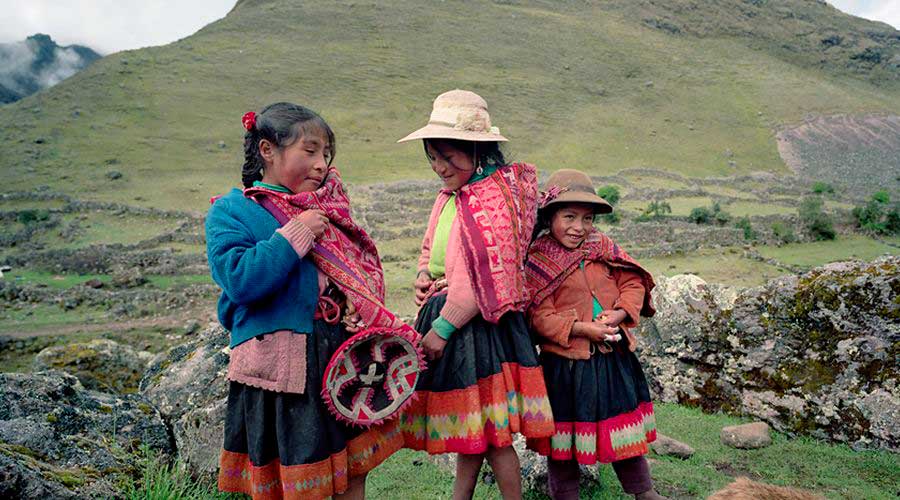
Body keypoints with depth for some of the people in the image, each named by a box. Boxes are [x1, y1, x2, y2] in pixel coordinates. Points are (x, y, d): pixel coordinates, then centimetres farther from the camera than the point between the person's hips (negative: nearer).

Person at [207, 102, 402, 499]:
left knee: (353, 467, 14)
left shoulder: (326, 209, 11)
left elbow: (361, 268, 19)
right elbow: (240, 280, -21)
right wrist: (295, 234, -17)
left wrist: (363, 314, 0)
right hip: (281, 365, -5)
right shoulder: (230, 213, -5)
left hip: (341, 356, 6)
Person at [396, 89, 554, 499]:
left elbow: (486, 281, -23)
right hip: (447, 318, 9)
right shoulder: (451, 195, 9)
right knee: (467, 425, 21)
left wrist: (442, 327, -17)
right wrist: (424, 274, 0)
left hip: (478, 325, -9)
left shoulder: (492, 198, -19)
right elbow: (432, 247, 23)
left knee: (492, 432, 3)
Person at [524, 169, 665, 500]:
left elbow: (634, 282, 5)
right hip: (564, 363, -4)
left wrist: (619, 314, -12)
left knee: (625, 425, 18)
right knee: (564, 432, 11)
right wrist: (581, 329, -23)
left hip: (613, 355, 4)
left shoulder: (603, 247, 3)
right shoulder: (537, 262, -11)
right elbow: (540, 315, -14)